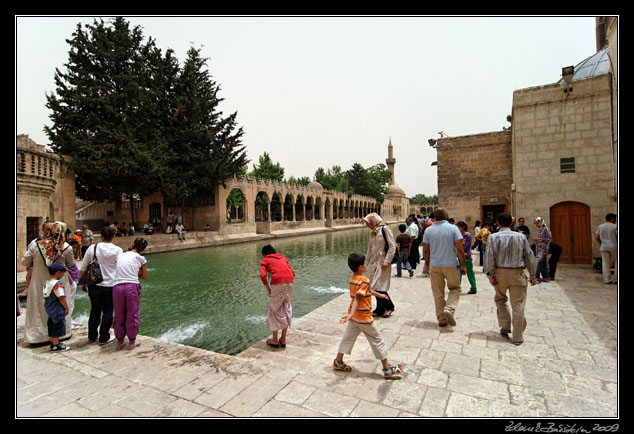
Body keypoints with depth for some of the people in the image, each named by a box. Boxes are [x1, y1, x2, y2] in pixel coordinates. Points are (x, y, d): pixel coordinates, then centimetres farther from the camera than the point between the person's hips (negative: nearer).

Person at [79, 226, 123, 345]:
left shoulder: (92, 248, -2)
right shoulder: (117, 250, -7)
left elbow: (82, 269, 3)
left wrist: (83, 283, 15)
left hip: (94, 285, 3)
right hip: (110, 285, -3)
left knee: (95, 310, 18)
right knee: (108, 311, 11)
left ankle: (92, 336, 31)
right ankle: (104, 338, 16)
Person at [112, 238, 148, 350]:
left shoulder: (120, 255, 16)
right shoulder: (140, 258, 6)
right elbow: (144, 276, 12)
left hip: (117, 286, 3)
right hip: (132, 286, -3)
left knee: (119, 315, 16)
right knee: (132, 314, 10)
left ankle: (120, 341, 29)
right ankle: (132, 341, 21)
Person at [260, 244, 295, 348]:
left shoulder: (264, 260, 16)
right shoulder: (282, 258, 28)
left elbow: (263, 276, -1)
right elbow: (293, 272, 18)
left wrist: (268, 290, 8)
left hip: (278, 283, -4)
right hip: (290, 282, 5)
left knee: (275, 309, 11)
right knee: (286, 310, 16)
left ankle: (275, 340, 19)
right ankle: (283, 340, 23)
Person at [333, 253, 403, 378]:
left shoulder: (352, 278, 5)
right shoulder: (364, 280, -23)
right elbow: (358, 299, -32)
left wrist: (379, 294, 31)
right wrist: (351, 314, -38)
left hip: (354, 316, 8)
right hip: (364, 317, -8)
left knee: (348, 338, 18)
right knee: (377, 340, 6)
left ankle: (338, 362, 28)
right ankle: (387, 369, 17)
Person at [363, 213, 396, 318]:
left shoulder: (385, 229, -7)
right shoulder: (372, 232, 14)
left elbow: (392, 246, -12)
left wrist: (387, 261, -17)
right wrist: (366, 262, 16)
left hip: (382, 263, -7)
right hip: (373, 263, 7)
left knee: (379, 286, -8)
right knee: (375, 287, 6)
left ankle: (389, 306, 12)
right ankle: (380, 310, 17)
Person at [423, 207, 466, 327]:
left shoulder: (428, 230, -1)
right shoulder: (453, 228, -8)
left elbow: (426, 250, 1)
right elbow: (459, 249, -10)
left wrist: (427, 265, 12)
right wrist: (463, 265, -1)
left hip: (434, 265, 2)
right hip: (451, 264, -2)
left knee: (438, 293, 11)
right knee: (455, 289, 16)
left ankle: (441, 319, 16)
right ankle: (449, 309, -7)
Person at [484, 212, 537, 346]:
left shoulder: (494, 237, -5)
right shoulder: (521, 236, 2)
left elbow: (490, 257, -9)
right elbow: (529, 256, 6)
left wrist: (490, 275, -4)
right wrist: (532, 275, 14)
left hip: (500, 272, -1)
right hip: (517, 273, 1)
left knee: (500, 299, 22)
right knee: (518, 305, 5)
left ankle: (505, 326, 21)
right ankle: (517, 337, 10)